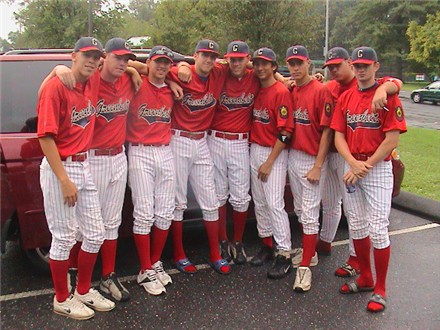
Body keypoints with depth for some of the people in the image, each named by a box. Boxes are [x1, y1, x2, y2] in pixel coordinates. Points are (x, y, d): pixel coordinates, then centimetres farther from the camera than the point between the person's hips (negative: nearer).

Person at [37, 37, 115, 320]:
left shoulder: (93, 85, 7)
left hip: (84, 166, 7)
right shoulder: (56, 87, -13)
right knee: (64, 238, 2)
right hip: (59, 168, -7)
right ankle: (62, 300, 22)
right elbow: (46, 137, -17)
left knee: (95, 234, 12)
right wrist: (64, 180, -20)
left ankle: (84, 291, 31)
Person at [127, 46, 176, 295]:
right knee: (145, 214, -4)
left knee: (165, 213, 7)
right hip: (140, 154, -5)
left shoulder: (171, 90, 12)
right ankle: (146, 271, 8)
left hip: (165, 153, 5)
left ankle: (156, 263, 24)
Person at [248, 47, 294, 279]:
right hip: (254, 149, 7)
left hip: (274, 153, -7)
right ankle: (266, 244, 25)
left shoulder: (281, 91, -12)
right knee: (259, 202, 12)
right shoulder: (256, 89, 10)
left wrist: (269, 162, -16)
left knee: (275, 204, -10)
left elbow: (285, 132, -16)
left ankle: (284, 254, -1)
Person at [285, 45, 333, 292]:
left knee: (309, 213, -5)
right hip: (293, 157, 8)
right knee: (300, 210, 17)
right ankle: (310, 253, 34)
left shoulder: (321, 91, -13)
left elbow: (327, 131, -15)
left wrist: (318, 166, -17)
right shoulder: (291, 91, 8)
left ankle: (305, 268, 2)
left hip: (313, 160, -7)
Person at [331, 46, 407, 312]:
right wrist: (354, 163, -12)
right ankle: (365, 278, 30)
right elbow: (339, 136, 4)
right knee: (356, 225, 13)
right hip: (351, 166, 5)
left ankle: (380, 290, 10)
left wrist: (365, 166, -14)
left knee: (378, 229, -4)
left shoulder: (388, 96, -6)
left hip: (378, 168, -5)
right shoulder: (345, 98, 9)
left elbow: (392, 140, -12)